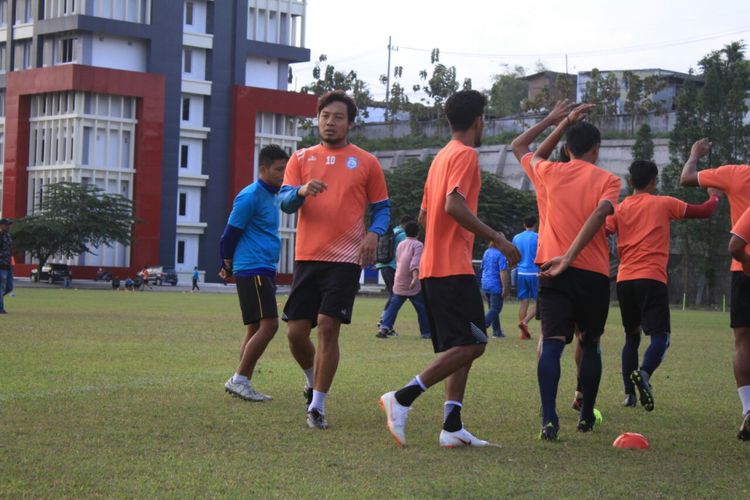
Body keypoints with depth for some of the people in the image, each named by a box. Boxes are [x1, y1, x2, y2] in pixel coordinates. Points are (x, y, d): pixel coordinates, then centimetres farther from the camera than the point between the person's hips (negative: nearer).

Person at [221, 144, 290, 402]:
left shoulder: (273, 196, 17)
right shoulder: (250, 196, -12)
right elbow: (230, 233, -9)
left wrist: (230, 267, 20)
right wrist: (229, 267, 4)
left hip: (264, 273, 10)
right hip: (252, 271, -10)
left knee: (255, 328, 9)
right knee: (268, 325, -14)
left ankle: (242, 383, 13)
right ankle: (239, 379, -10)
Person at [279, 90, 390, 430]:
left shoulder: (366, 163, 6)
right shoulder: (301, 159, 10)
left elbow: (382, 207, 10)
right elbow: (285, 203, 1)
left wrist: (374, 233, -11)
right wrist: (302, 191, -22)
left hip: (345, 259, -2)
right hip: (307, 257, 2)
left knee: (328, 328, -10)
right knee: (296, 332, 2)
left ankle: (317, 406, 0)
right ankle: (313, 381, 32)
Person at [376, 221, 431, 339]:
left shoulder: (400, 245, 14)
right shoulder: (418, 245, -6)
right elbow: (415, 262, -21)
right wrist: (415, 277, -32)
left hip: (398, 284, 5)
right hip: (413, 285, -5)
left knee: (393, 306, 2)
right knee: (422, 308, 6)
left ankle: (384, 328, -13)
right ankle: (426, 332, 10)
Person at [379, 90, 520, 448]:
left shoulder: (441, 157, 20)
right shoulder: (466, 154, -7)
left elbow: (424, 216, 23)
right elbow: (454, 205, -21)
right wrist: (497, 239, -18)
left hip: (432, 267, 10)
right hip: (454, 267, -10)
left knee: (458, 347, 10)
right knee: (472, 344, -11)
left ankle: (452, 426, 3)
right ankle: (403, 398, -16)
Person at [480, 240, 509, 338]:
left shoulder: (486, 252, 10)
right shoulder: (501, 254, -15)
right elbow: (503, 272, -19)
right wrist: (505, 288, -17)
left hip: (485, 285, 8)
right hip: (496, 286, -8)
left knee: (492, 309, 16)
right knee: (495, 309, -5)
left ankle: (497, 332, 23)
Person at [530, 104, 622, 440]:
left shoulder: (552, 173, 8)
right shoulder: (607, 180, 2)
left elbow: (537, 156, 33)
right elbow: (599, 214, -17)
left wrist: (566, 122, 32)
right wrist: (569, 257, -21)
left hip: (553, 271, 1)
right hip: (593, 273, -1)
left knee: (552, 343, -8)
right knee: (590, 344, 17)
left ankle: (549, 419, -24)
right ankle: (586, 416, 25)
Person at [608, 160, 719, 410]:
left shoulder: (620, 209, 12)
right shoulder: (663, 204, 5)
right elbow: (705, 211, 10)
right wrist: (714, 196, 29)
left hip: (624, 280, 4)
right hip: (651, 278, -4)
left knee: (632, 336, 17)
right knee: (660, 336, -5)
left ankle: (629, 393, 11)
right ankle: (644, 373, -34)